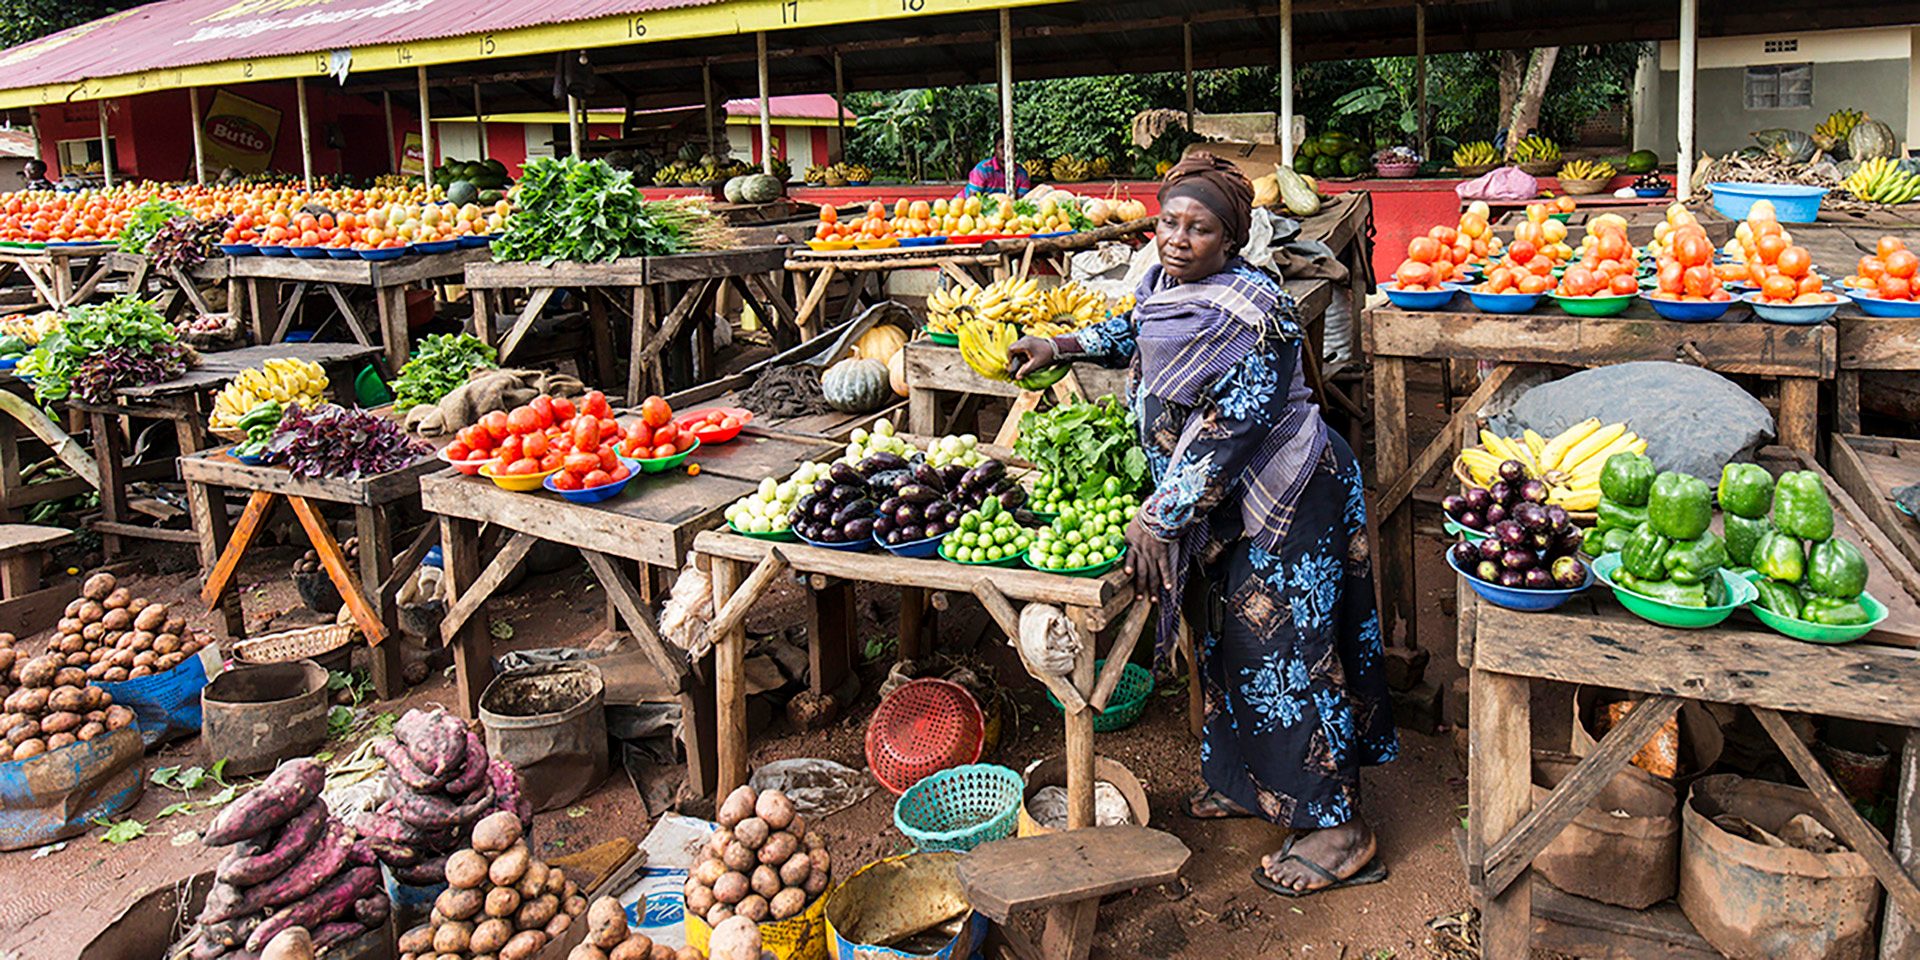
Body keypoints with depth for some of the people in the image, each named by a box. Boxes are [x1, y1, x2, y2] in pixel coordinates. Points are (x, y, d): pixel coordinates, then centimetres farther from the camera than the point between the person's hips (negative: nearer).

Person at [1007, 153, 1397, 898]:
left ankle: (1337, 831, 5)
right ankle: (1247, 781, 35)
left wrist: (1161, 517, -25)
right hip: (1225, 504, 9)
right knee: (1230, 638, 17)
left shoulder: (1252, 314, -24)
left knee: (1283, 649, -5)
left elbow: (1226, 433, -27)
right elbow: (1135, 330, 26)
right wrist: (1061, 346, 19)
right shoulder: (1163, 283, 2)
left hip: (1284, 500, -9)